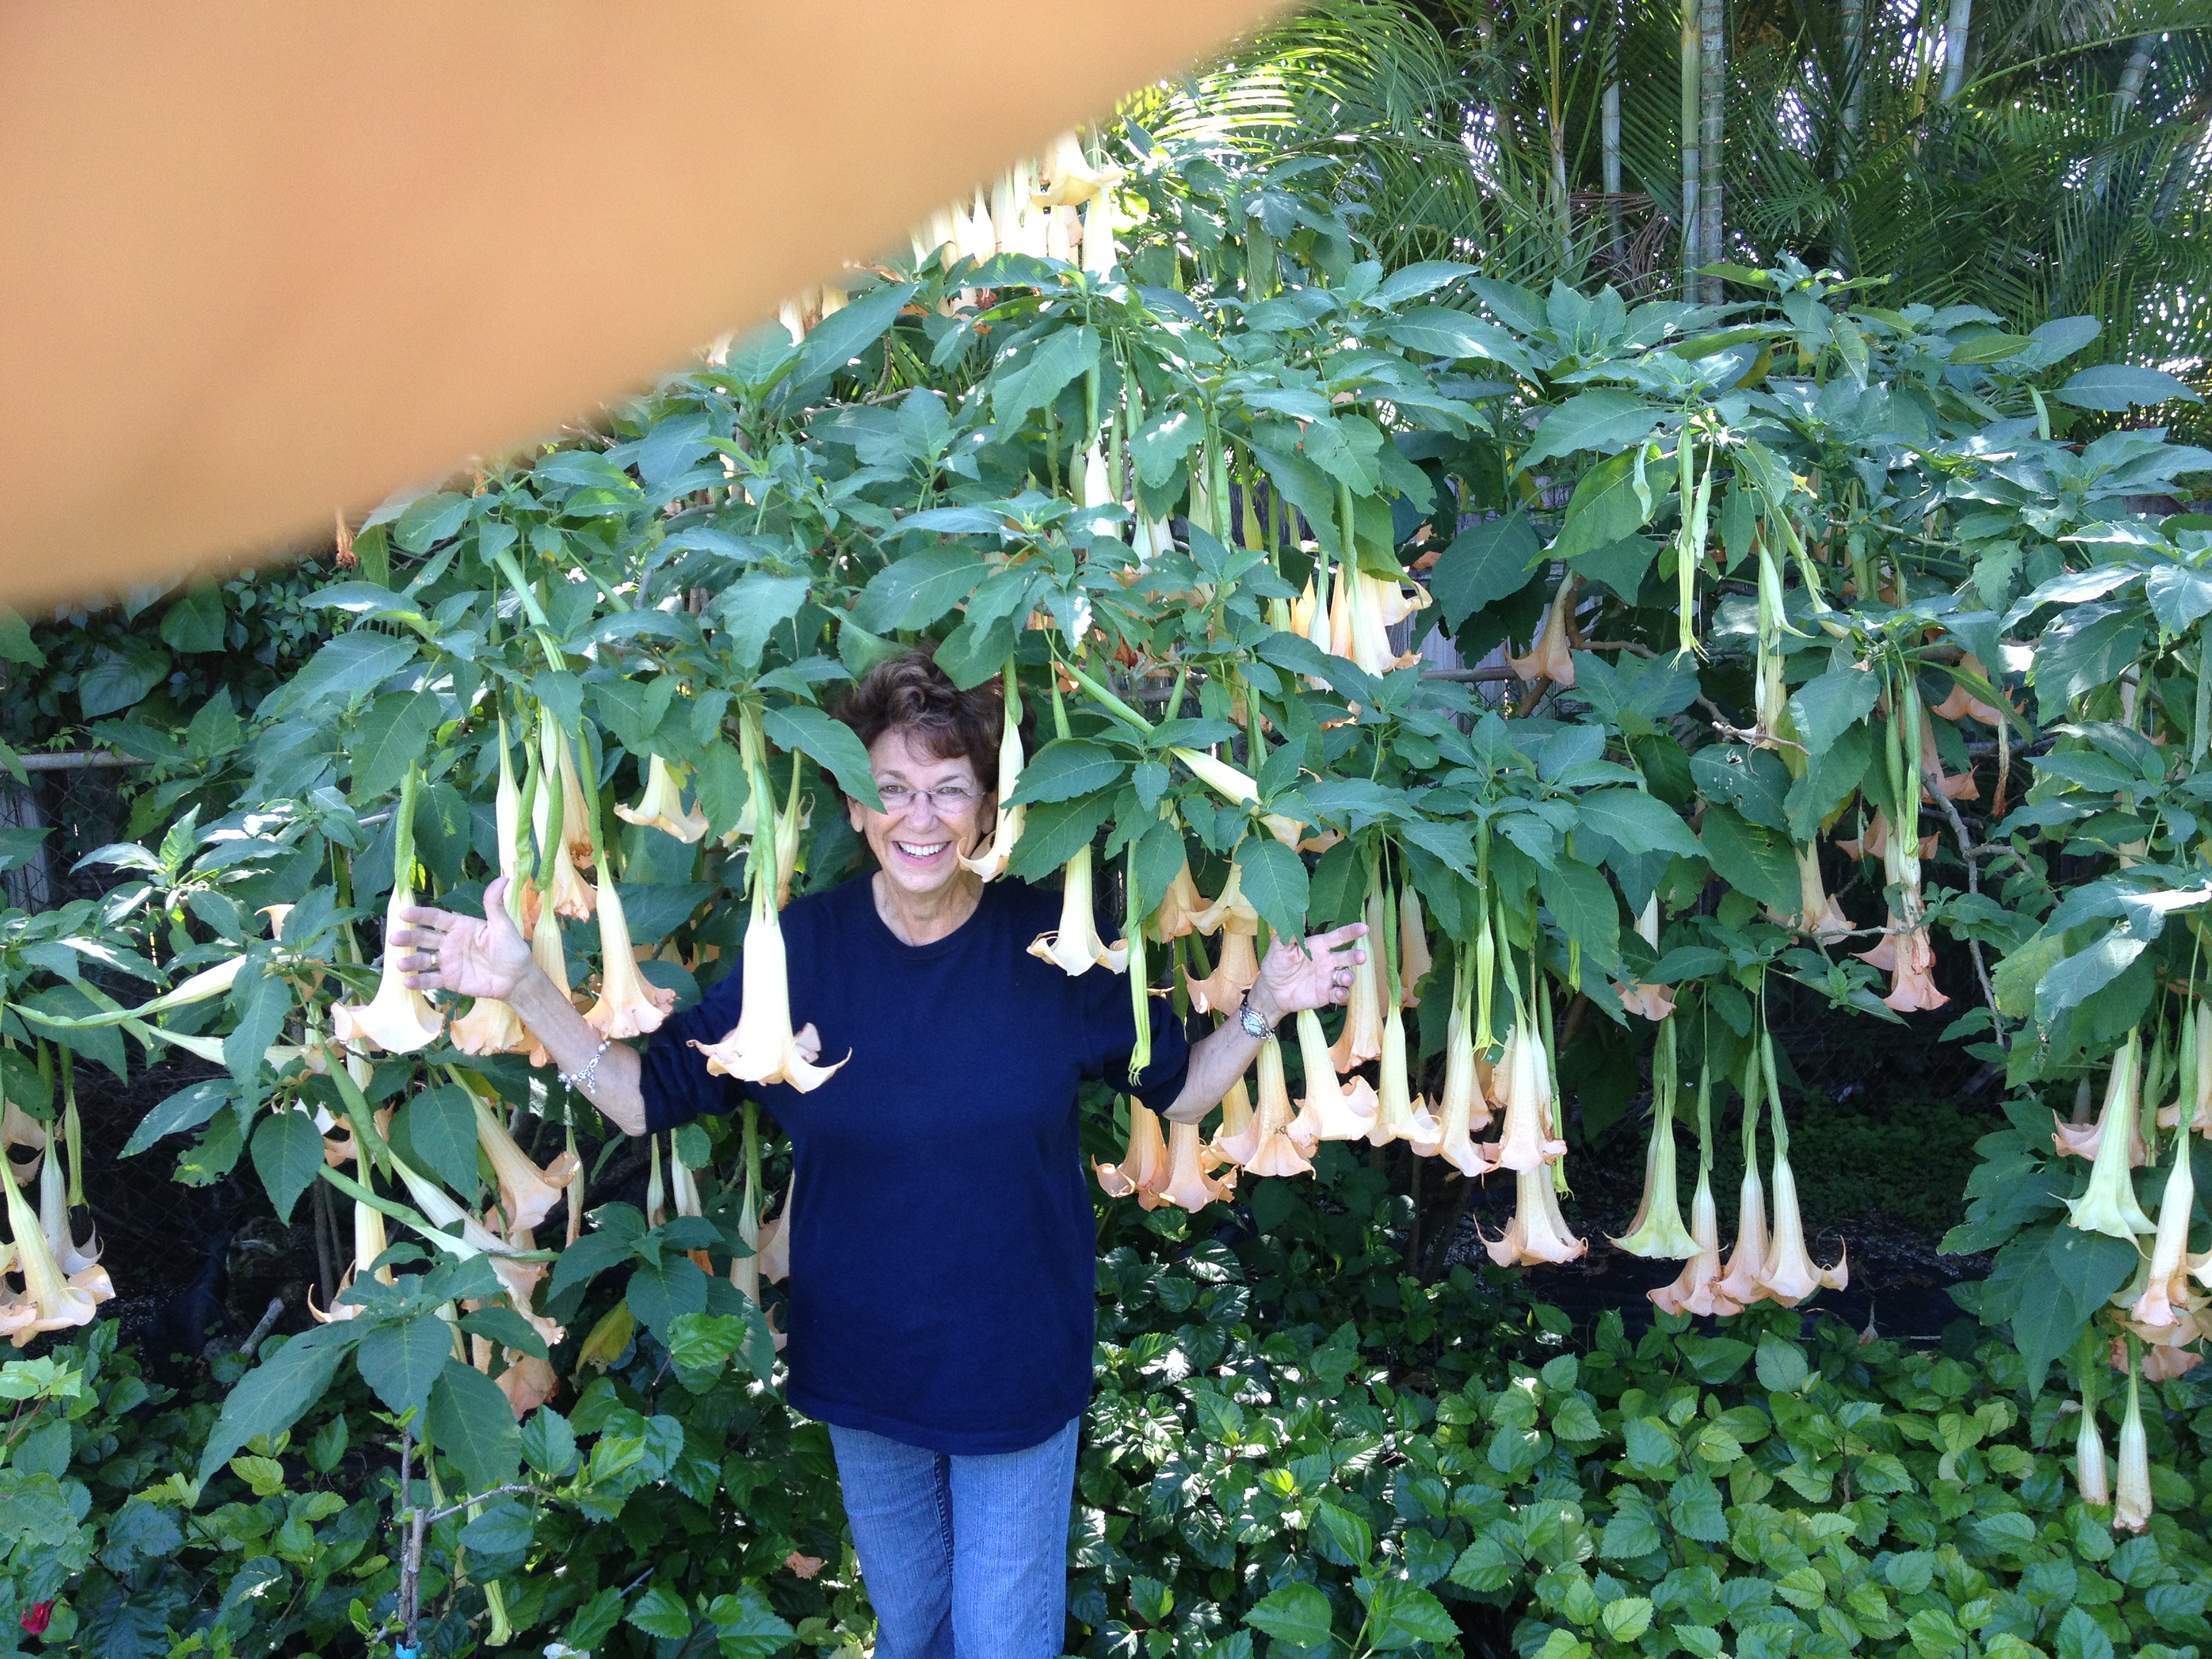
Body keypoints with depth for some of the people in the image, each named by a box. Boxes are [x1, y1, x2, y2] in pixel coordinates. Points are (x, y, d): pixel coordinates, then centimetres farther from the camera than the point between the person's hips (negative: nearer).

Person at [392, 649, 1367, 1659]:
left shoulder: (1054, 939, -13)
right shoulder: (802, 946, -11)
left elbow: (1177, 1091, -3)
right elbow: (647, 1098, -6)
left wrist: (1267, 1007, -19)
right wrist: (522, 989, -17)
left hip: (1019, 1371, -1)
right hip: (863, 1368, 2)